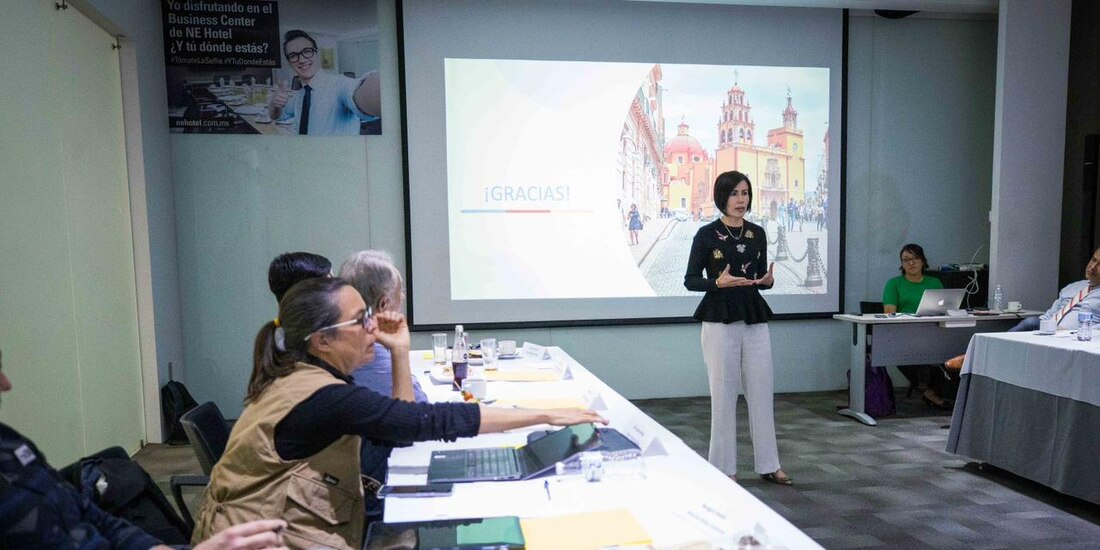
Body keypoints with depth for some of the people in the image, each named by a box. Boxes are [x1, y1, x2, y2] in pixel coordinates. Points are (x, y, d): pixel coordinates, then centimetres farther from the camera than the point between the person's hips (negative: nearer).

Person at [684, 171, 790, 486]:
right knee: (724, 395, 2)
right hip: (720, 322, -4)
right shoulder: (707, 234, -5)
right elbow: (690, 280, -3)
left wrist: (768, 280, -6)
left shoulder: (757, 233, 9)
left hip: (755, 320, 5)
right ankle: (724, 467, 15)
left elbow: (760, 277, 16)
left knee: (762, 392, 8)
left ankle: (768, 464, 21)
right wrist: (718, 282, -20)